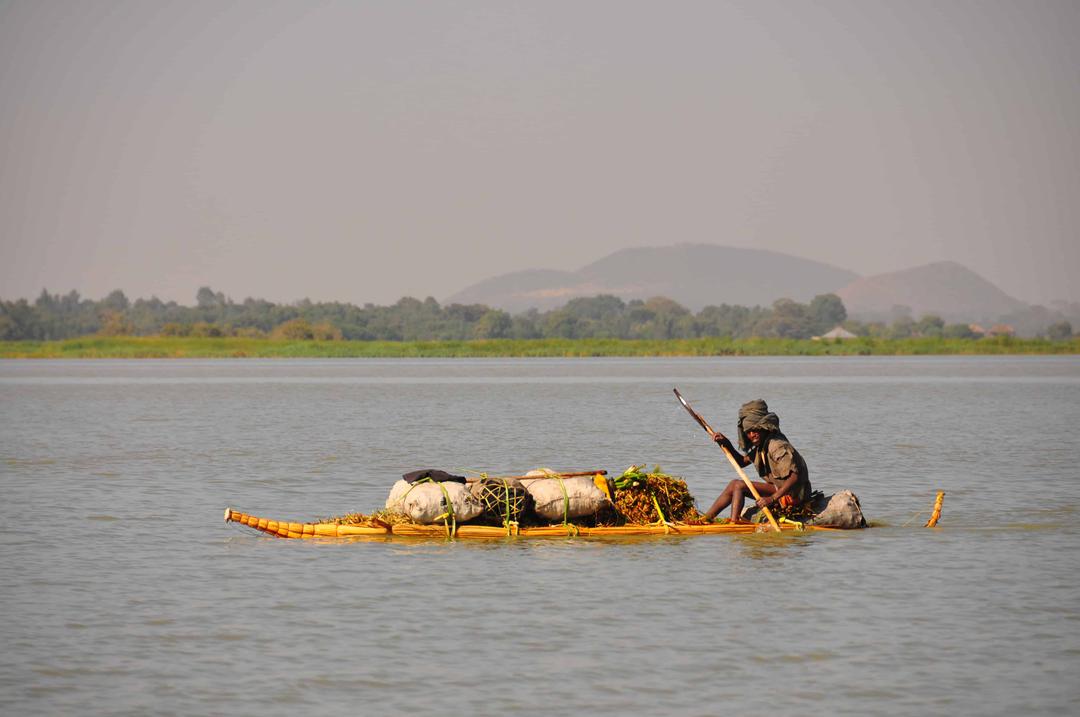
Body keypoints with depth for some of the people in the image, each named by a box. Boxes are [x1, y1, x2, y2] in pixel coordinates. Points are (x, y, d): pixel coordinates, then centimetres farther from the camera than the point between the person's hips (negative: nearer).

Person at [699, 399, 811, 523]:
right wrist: (726, 443, 6)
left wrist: (772, 498, -35)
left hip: (793, 494, -10)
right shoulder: (761, 445, 9)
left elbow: (794, 477, -30)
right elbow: (742, 461, 21)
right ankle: (706, 518, 15)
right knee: (734, 485, 14)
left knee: (739, 485, -16)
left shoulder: (778, 446, -22)